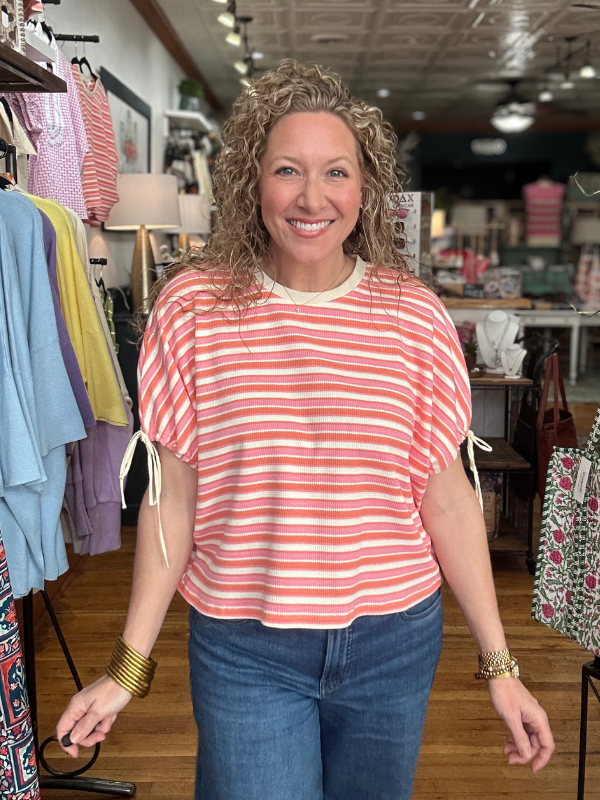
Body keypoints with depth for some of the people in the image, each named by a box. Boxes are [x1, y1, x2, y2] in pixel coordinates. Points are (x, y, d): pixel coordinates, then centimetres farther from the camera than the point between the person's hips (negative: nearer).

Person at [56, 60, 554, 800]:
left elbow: (446, 497, -1)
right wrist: (130, 667, -1)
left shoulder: (414, 315, -5)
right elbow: (173, 496, -3)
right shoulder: (191, 307, -8)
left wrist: (498, 665, 1)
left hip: (393, 644, 2)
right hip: (244, 651, -1)